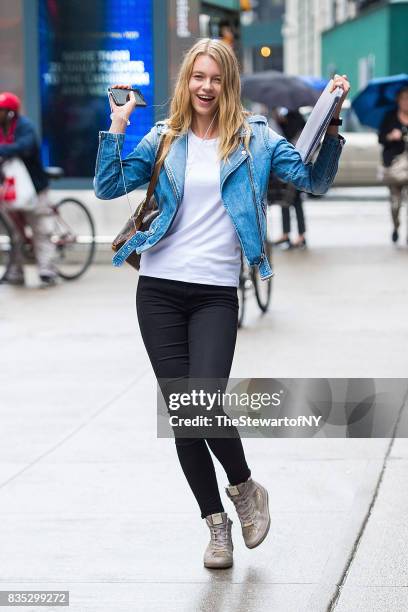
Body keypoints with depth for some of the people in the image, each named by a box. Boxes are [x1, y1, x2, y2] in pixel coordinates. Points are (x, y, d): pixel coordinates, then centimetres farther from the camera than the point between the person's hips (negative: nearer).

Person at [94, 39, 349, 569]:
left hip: (217, 293, -2)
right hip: (160, 289, 2)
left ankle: (245, 488, 13)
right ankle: (216, 523, 18)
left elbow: (315, 179, 2)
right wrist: (116, 127, -6)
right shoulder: (164, 138, 8)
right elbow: (109, 187, 3)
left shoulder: (254, 137, 4)